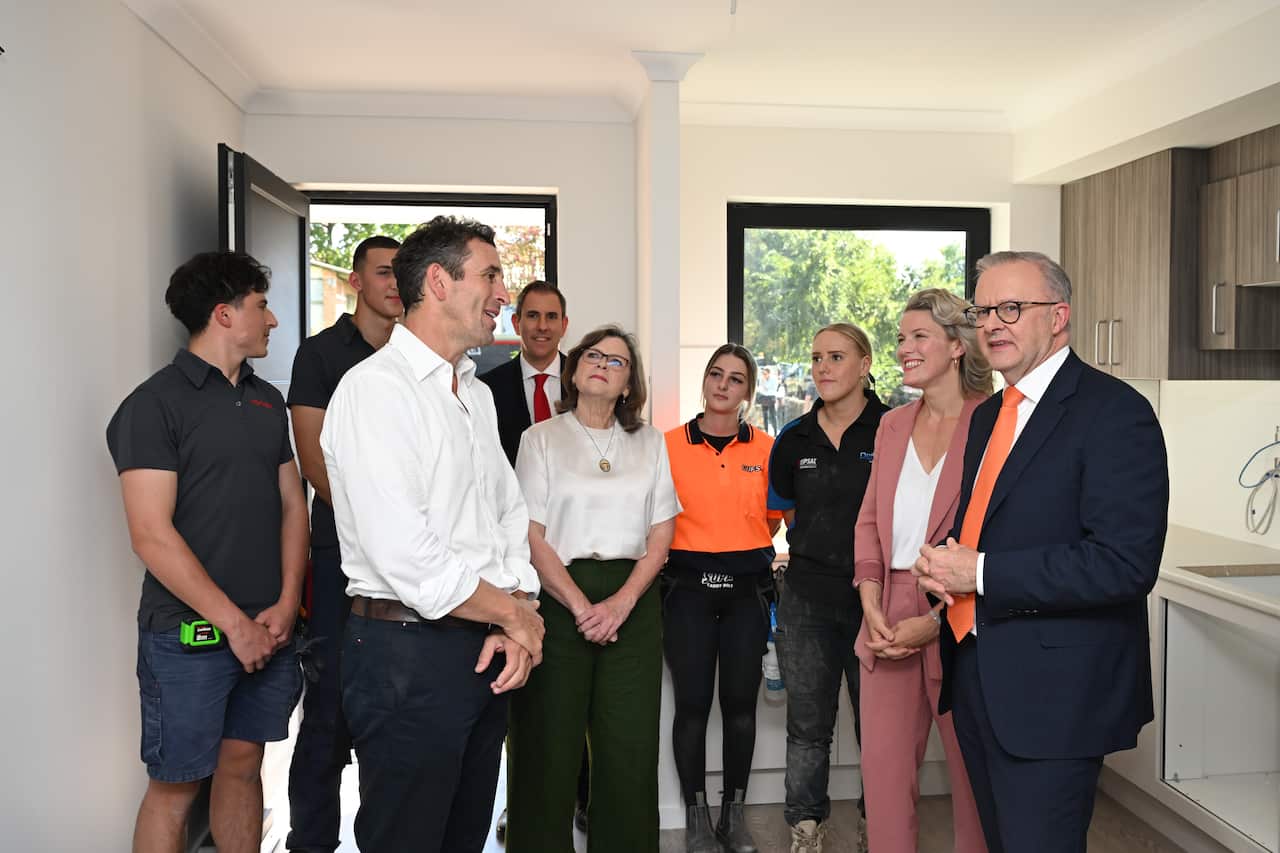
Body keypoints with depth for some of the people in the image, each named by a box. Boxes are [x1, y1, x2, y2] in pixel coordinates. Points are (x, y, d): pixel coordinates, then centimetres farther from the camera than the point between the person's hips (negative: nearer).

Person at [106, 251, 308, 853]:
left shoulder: (267, 401, 11)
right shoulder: (155, 404, -9)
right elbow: (152, 536, -15)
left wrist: (286, 604, -2)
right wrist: (235, 624, -15)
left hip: (268, 630, 6)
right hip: (189, 637, -5)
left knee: (243, 764, 15)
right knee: (176, 785, 7)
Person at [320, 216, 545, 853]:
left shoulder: (477, 394, 13)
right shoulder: (376, 388, -15)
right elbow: (402, 553, -24)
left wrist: (514, 618, -3)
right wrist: (512, 613, -11)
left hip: (486, 653, 8)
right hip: (407, 651, -8)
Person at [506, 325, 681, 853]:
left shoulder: (651, 443, 12)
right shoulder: (541, 438, 5)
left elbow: (661, 534, 6)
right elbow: (531, 535, -3)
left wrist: (621, 603, -8)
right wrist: (580, 606, -13)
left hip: (632, 603, 2)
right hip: (557, 600, -2)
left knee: (631, 748, 3)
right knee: (551, 749, 2)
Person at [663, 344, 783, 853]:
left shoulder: (767, 448, 2)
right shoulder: (669, 444, -2)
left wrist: (744, 546, 11)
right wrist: (692, 546, 5)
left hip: (747, 586, 1)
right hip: (687, 586, -1)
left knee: (740, 701, 7)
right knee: (692, 702, 3)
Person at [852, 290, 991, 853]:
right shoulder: (892, 425, 11)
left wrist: (936, 621, -15)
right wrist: (871, 604, -1)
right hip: (888, 624, 5)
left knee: (973, 774, 11)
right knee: (882, 770, 9)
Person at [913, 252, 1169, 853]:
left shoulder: (1114, 412, -14)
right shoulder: (987, 416, 13)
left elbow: (1126, 563, -23)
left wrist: (980, 573, -20)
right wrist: (945, 566, -2)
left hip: (1053, 693, -8)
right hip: (976, 680, 8)